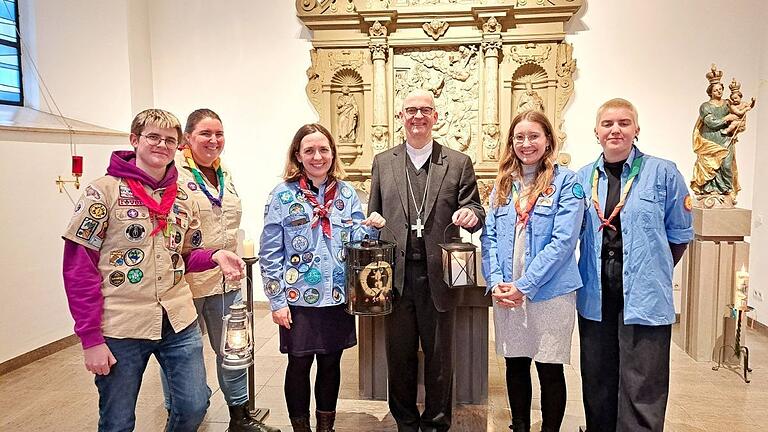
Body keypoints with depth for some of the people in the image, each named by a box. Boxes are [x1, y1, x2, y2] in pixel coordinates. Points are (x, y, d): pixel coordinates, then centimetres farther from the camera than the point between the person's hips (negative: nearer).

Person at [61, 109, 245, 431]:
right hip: (120, 328, -4)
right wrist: (91, 338, -12)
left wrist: (214, 256, -6)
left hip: (179, 322, 4)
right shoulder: (104, 191, -8)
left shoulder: (181, 198, 7)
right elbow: (79, 268, -9)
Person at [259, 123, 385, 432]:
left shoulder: (347, 193, 3)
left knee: (331, 362, 15)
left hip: (338, 298, 3)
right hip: (299, 299, -3)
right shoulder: (283, 196, -6)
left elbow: (355, 240, 7)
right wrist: (277, 301, -9)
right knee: (299, 364, 10)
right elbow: (270, 254, -6)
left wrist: (372, 226, -14)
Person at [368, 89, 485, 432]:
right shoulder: (383, 162, 9)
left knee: (439, 355, 11)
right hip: (396, 275, 2)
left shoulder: (459, 163, 4)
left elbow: (473, 211, 2)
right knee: (399, 355, 14)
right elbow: (373, 219, 10)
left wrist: (472, 215, -23)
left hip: (439, 275, -1)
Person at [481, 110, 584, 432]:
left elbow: (563, 240, -13)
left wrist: (524, 285, -17)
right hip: (506, 293, 4)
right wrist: (495, 281, -8)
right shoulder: (503, 184, 10)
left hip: (550, 292, -4)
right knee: (515, 365, 15)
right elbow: (489, 237, 7)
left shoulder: (566, 181, -5)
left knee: (549, 369, 7)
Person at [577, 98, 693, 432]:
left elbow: (680, 234, 5)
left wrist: (653, 272, 8)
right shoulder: (583, 177, 6)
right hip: (596, 295, 4)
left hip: (644, 295, -3)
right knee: (597, 383, 16)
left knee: (642, 391, 1)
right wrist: (602, 268, 8)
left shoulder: (662, 173, -2)